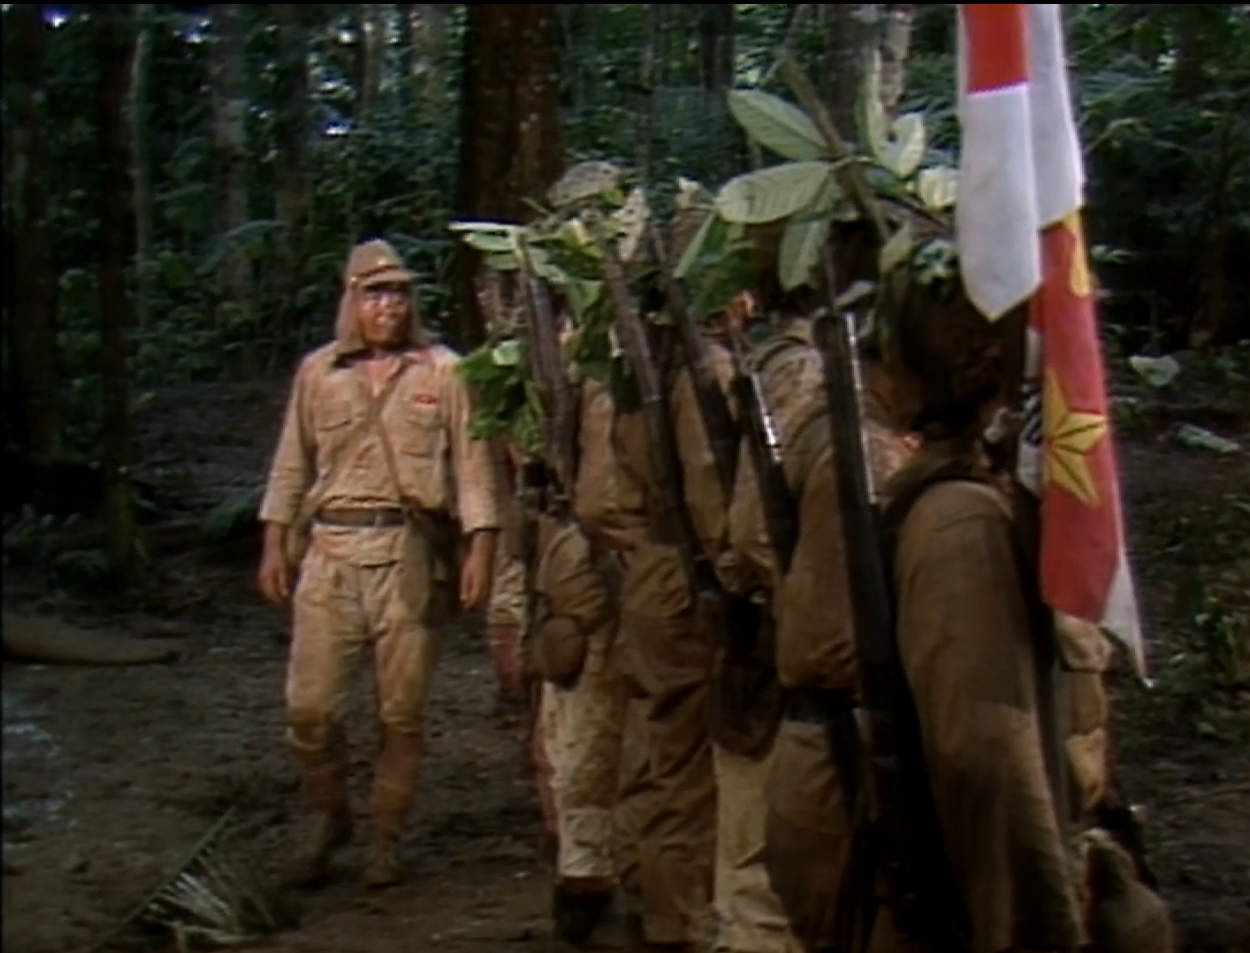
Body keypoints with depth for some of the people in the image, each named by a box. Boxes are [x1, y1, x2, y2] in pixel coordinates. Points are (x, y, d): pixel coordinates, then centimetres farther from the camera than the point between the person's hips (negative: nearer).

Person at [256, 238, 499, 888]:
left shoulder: (442, 372, 4)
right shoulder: (318, 372, 11)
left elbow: (471, 465, 3)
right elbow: (291, 465, 15)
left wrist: (480, 548, -5)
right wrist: (275, 543, 9)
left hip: (408, 550, -1)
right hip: (329, 549, 2)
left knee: (402, 709, 3)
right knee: (309, 705, -3)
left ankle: (384, 837, 18)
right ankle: (325, 816, 21)